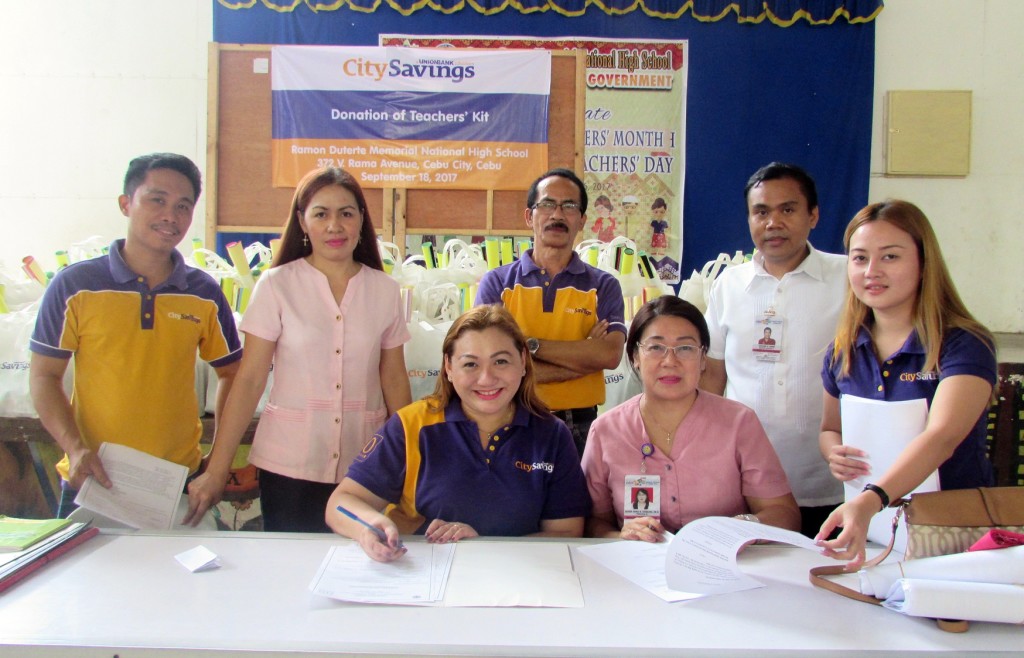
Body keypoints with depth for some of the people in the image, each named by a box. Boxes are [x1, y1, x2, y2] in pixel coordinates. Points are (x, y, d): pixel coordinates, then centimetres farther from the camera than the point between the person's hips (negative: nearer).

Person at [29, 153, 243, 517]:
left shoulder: (205, 294, 1)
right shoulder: (75, 285, -4)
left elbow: (231, 373, 10)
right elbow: (44, 376, 0)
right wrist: (74, 447, -14)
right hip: (93, 480, -1)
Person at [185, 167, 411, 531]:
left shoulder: (385, 289, 3)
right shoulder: (276, 285, -4)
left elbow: (395, 381, 8)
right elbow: (249, 380, -4)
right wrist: (216, 471, -8)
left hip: (364, 467, 2)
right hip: (288, 466, -1)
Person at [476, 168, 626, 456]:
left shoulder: (603, 286, 4)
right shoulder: (496, 283, 1)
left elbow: (610, 355, -13)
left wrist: (529, 344, -15)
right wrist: (584, 355, -11)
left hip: (580, 426, 1)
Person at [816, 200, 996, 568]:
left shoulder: (965, 345, -9)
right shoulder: (843, 352, 5)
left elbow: (942, 438, -25)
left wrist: (870, 502, -40)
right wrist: (833, 452, -4)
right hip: (866, 528, 4)